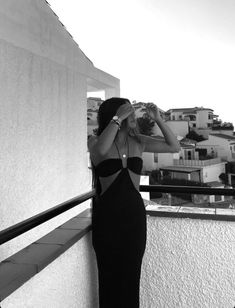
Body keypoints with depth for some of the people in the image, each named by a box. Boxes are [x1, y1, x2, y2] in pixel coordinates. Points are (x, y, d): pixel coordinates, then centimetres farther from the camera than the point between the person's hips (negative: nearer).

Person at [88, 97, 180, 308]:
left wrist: (158, 119, -4)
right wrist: (118, 118, -23)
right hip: (107, 216, -2)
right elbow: (101, 150, -30)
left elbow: (174, 147, 5)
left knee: (131, 276, 12)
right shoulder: (95, 141, -5)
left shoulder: (138, 142, 4)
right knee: (110, 276, 10)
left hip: (135, 215, 3)